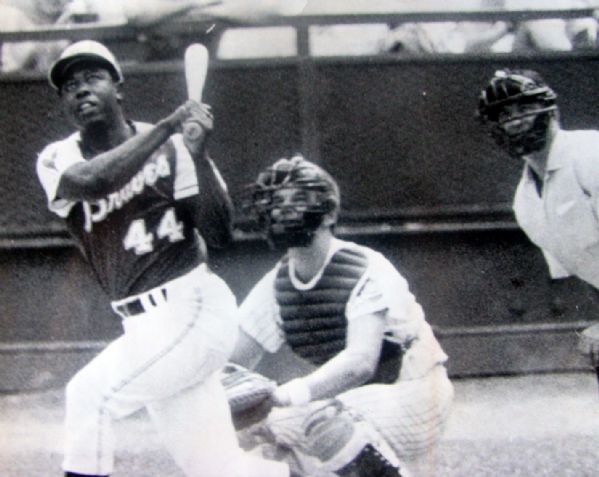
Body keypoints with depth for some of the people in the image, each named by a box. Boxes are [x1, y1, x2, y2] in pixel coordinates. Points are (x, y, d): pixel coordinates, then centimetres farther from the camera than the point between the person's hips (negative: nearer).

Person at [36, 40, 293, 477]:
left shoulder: (172, 147, -7)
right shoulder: (57, 160, 2)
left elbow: (219, 235, -13)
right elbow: (92, 182, -22)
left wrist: (198, 153, -23)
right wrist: (166, 127, -23)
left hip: (193, 310, -5)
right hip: (147, 325, 5)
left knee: (91, 395, -16)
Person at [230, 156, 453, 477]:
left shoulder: (367, 271, -20)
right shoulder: (276, 285, -1)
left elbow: (360, 362, -34)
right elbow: (233, 361, -2)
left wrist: (294, 393, -50)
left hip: (411, 402, -7)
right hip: (348, 402, 7)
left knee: (318, 419, -32)